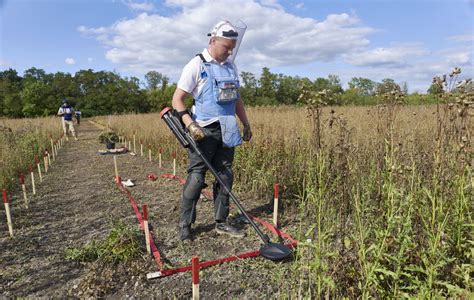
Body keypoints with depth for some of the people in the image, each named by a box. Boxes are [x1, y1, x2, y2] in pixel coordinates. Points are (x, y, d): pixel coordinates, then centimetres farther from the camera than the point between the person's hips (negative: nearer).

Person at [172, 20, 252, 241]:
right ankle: (184, 226, 11)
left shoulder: (231, 66, 13)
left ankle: (221, 222, 21)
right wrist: (190, 124, -21)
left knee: (225, 177, 9)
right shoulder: (196, 65, -6)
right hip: (204, 131, -6)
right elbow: (177, 99, -8)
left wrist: (246, 124, 19)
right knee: (196, 178, -3)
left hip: (226, 131, 7)